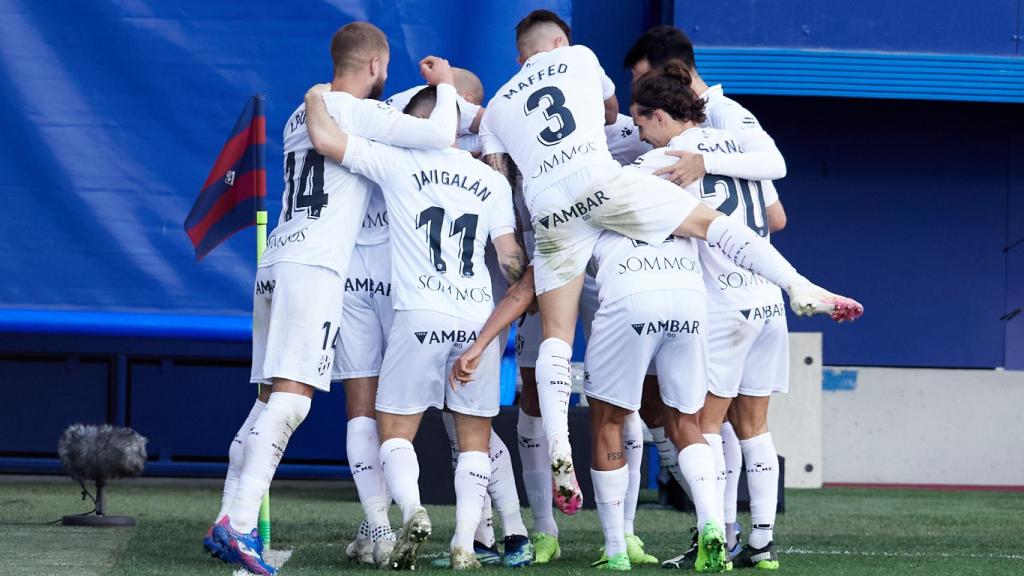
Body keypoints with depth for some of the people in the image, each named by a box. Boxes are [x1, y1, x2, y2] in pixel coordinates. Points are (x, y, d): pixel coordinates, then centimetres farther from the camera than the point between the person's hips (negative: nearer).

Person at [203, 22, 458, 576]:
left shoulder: (298, 118, 22)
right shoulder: (361, 114, -3)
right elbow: (441, 136, -11)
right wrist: (445, 83, 8)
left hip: (275, 266, 9)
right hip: (313, 269, -9)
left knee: (274, 400, 11)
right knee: (290, 400, -14)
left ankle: (229, 521, 6)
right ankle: (240, 524, -24)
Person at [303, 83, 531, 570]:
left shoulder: (400, 162, 1)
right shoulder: (492, 181, 11)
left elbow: (325, 140, -4)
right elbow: (510, 260, 8)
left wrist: (317, 99, 15)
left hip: (420, 316, -3)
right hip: (480, 319, 3)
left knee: (395, 429, 7)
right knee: (475, 436, 11)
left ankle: (411, 509, -19)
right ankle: (464, 544, 0)